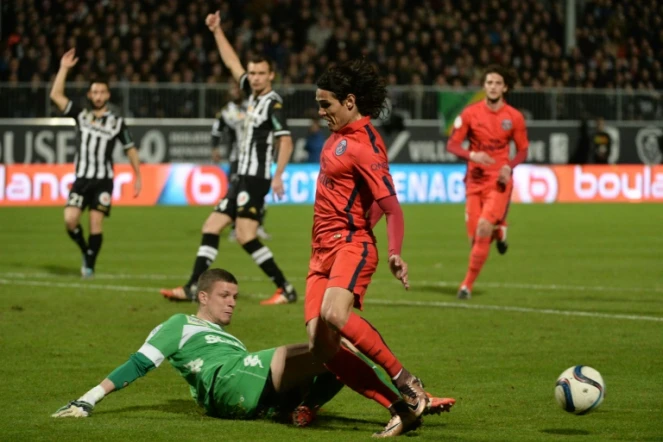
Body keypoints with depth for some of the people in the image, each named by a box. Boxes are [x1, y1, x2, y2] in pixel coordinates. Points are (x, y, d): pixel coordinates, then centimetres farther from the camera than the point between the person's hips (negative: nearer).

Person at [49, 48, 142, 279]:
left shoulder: (117, 121, 1)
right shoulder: (81, 114, 6)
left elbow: (130, 149, 9)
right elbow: (56, 95, -3)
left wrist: (138, 176, 6)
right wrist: (64, 68, -6)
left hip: (103, 180, -2)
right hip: (81, 178, 2)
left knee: (96, 224, -7)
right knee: (70, 220, -11)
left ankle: (90, 265, 6)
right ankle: (85, 251, 15)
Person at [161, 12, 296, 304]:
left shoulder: (273, 103, -11)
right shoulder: (253, 95, 13)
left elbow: (285, 141, -20)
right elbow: (231, 63, 22)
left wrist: (278, 176, -29)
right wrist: (217, 32, 21)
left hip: (255, 179, -9)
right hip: (243, 178, 9)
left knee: (246, 236, -17)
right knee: (211, 227, 8)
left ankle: (285, 290, -14)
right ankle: (192, 288, 8)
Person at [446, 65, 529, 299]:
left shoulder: (514, 117, 0)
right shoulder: (470, 113, -1)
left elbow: (522, 150, 8)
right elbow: (452, 144, 0)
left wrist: (509, 166, -12)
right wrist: (471, 155, -20)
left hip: (499, 181, -2)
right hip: (475, 180, 2)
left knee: (484, 227, -21)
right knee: (474, 236, -1)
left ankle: (468, 284, -8)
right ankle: (498, 230, 36)